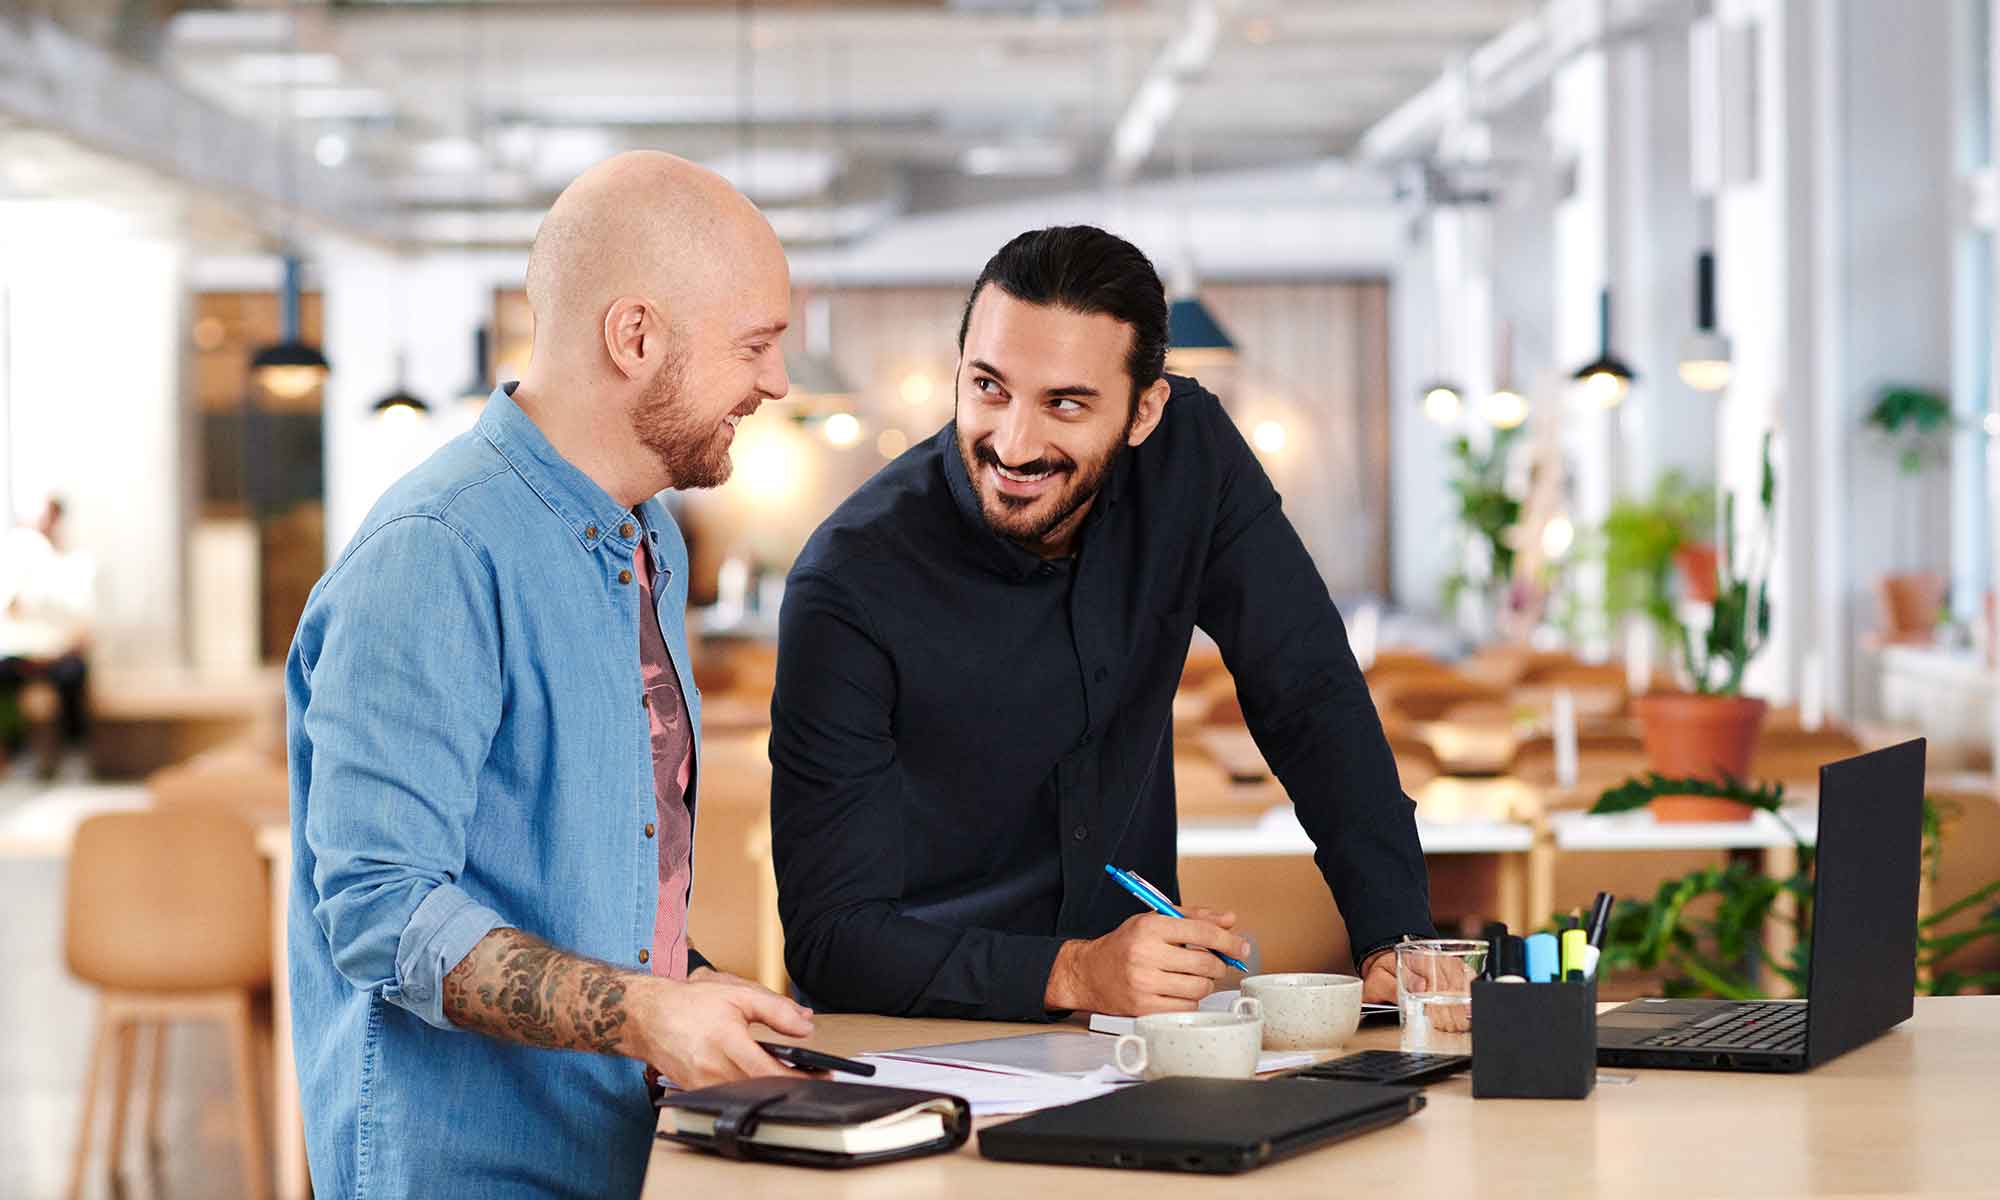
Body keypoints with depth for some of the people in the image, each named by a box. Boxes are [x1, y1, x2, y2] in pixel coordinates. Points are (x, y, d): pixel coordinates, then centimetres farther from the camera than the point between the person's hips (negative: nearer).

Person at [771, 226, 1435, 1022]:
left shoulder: (1187, 451, -7)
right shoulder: (849, 587, -20)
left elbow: (1310, 696, -2)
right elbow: (830, 938, -19)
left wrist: (1397, 939, -14)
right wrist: (1074, 974, -31)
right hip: (921, 1042, -4)